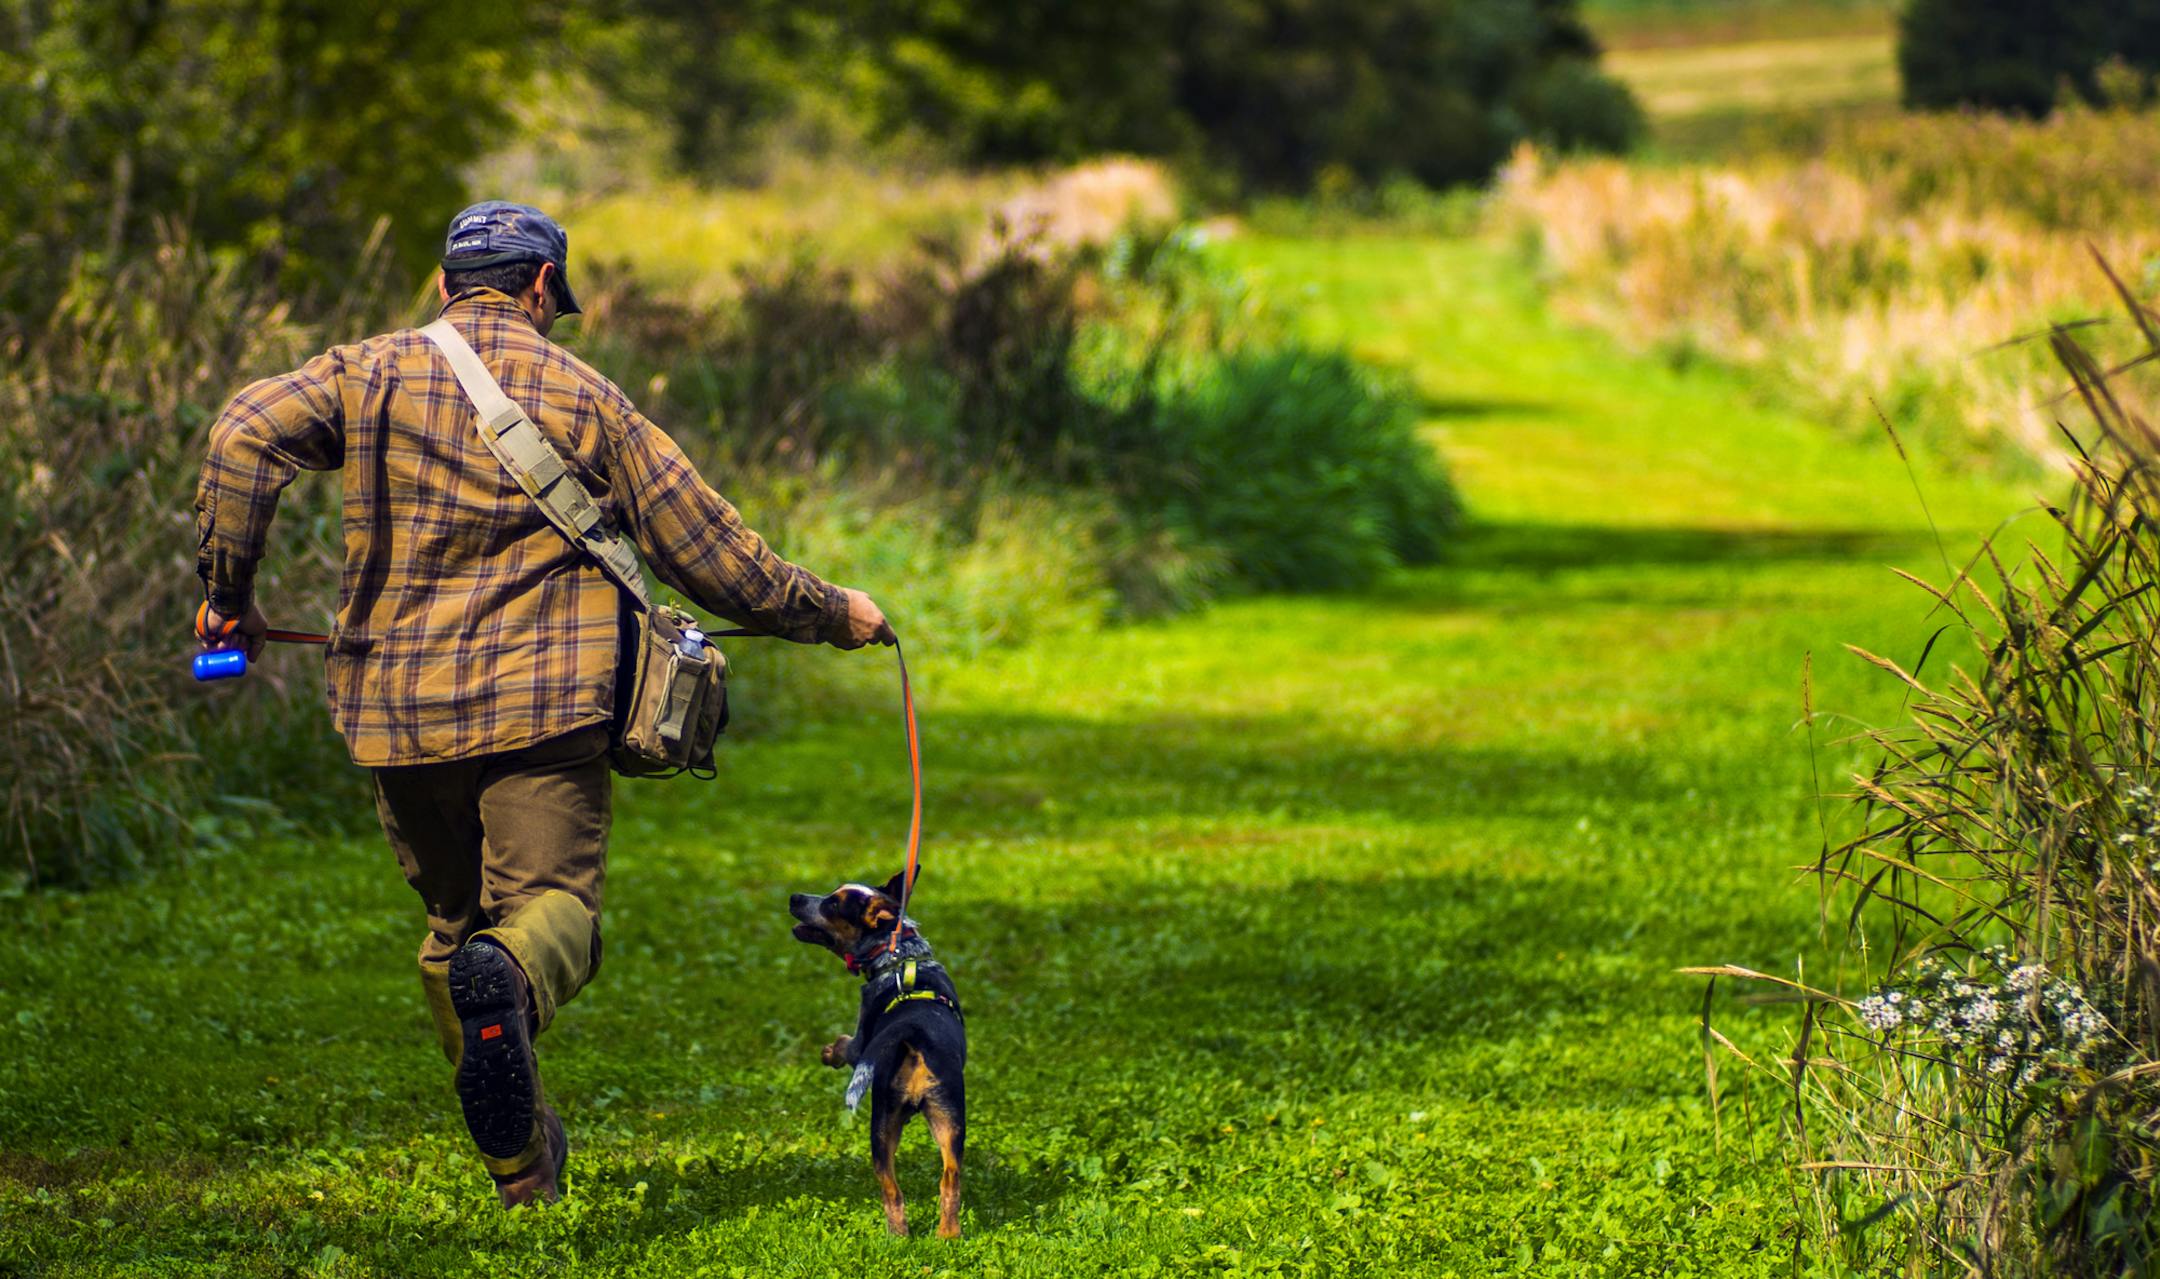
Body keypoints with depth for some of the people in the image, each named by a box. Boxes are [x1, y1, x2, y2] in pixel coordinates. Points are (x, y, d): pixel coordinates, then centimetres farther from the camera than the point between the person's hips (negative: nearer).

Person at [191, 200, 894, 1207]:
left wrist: (228, 592, 0)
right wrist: (833, 615, 22)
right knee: (553, 901, -8)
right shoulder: (582, 397, 8)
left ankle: (521, 1163, 23)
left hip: (396, 706, 3)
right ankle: (508, 981, -45)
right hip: (541, 705, -2)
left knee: (454, 922, 17)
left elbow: (246, 438, -9)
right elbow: (712, 551, 9)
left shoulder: (370, 371, 9)